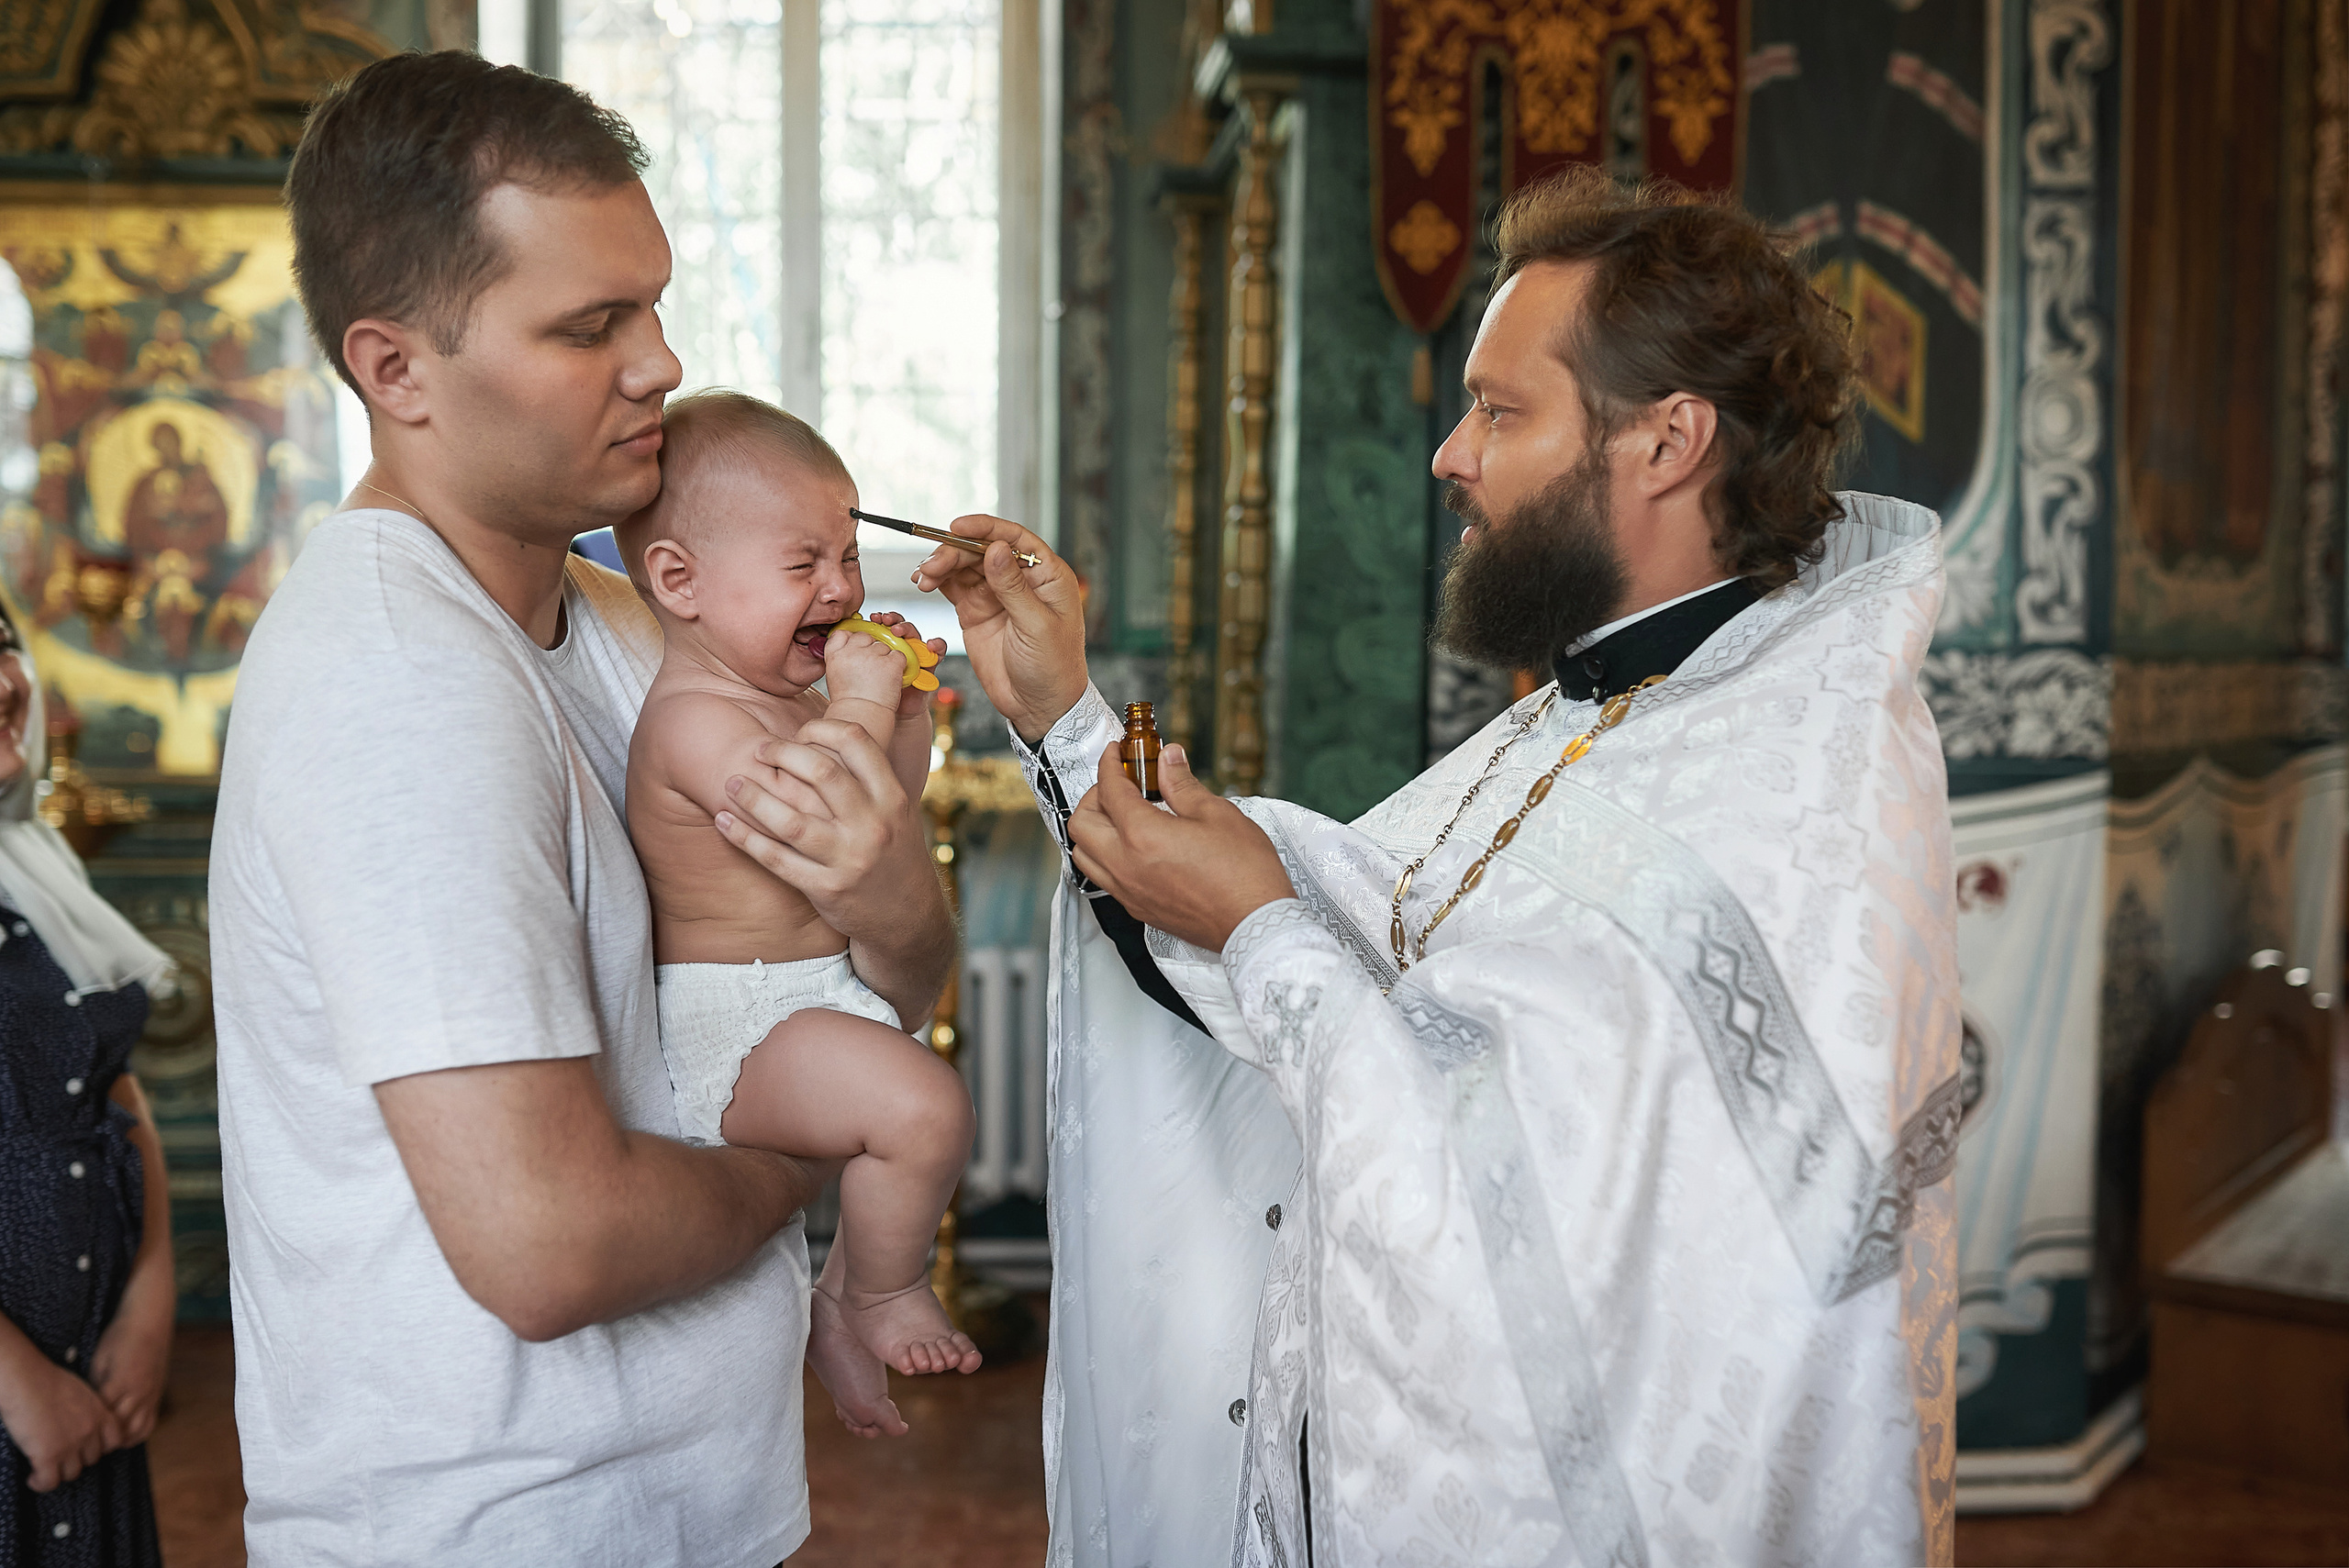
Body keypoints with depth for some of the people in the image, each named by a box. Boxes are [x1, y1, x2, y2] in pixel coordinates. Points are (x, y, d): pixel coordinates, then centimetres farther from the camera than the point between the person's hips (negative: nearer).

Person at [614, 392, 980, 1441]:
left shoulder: (791, 700, 12)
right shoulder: (693, 719, -21)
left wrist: (907, 705, 7)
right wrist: (858, 703, -22)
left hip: (821, 1001, 11)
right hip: (734, 1027, -11)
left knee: (912, 1123, 30)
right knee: (925, 1106, -31)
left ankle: (836, 1316, 41)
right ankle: (881, 1296, -4)